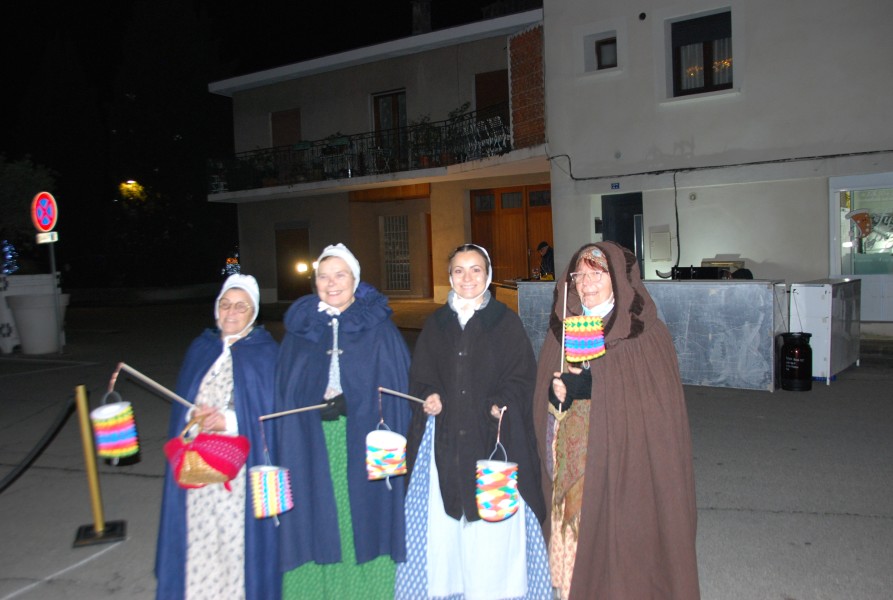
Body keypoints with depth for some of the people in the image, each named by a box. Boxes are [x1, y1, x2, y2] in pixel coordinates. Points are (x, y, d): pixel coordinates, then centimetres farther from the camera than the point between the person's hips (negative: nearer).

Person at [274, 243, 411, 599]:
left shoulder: (378, 327, 2)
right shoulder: (300, 329, 8)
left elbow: (398, 386, -2)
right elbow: (284, 391, 8)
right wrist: (287, 447, 0)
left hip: (366, 445, -1)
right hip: (312, 447, 2)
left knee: (366, 519, 6)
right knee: (319, 523, 7)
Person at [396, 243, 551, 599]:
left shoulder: (506, 322, 3)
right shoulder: (436, 324, 11)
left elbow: (521, 374, 0)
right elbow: (420, 376, 13)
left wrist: (502, 404, -16)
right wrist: (428, 397, -6)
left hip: (494, 440, -2)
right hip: (446, 440, 2)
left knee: (495, 525, 0)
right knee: (445, 524, 4)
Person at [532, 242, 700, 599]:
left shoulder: (647, 333, -6)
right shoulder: (562, 331, 8)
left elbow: (662, 405, -10)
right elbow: (547, 395, 13)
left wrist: (589, 385, -18)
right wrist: (558, 393, -11)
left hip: (626, 460, -3)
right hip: (572, 460, 4)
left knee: (623, 542, 0)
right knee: (573, 536, 6)